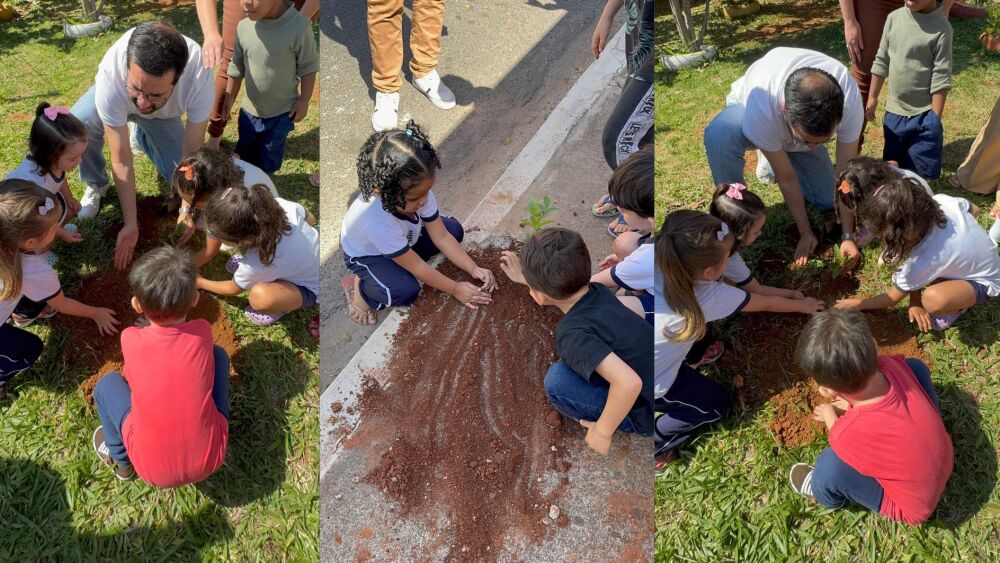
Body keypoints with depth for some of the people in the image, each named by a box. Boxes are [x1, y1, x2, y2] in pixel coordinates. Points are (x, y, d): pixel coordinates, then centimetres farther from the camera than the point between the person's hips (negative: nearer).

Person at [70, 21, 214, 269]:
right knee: (78, 124, -30)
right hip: (116, 101, -1)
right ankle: (96, 186, 0)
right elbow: (121, 160, -34)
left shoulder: (198, 77, -44)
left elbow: (192, 153, -32)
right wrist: (131, 224, -30)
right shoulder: (110, 78, -43)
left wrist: (187, 212, -27)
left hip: (165, 114, 1)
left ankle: (143, 135, 23)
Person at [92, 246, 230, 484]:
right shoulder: (202, 332, -7)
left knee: (107, 384, 16)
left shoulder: (131, 339, -9)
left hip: (155, 471, -1)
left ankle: (120, 459, 31)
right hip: (212, 461, 1)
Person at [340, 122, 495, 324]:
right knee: (407, 292, -30)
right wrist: (455, 289, -22)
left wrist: (474, 269, -20)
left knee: (454, 229, -5)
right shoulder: (377, 223, -45)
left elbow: (441, 237, -16)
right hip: (366, 255, -7)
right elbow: (417, 267, -31)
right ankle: (358, 286, -3)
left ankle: (399, 264, 4)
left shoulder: (417, 191, -30)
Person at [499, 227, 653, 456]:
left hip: (648, 415, -8)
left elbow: (629, 382, -41)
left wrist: (602, 431, -25)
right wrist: (525, 277, 32)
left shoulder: (573, 334, -28)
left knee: (558, 381, -19)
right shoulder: (597, 290, -5)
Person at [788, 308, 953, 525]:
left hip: (913, 508, -6)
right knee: (914, 365, 9)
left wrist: (830, 418, 7)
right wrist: (849, 408, 5)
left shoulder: (849, 434, -38)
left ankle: (824, 493, 14)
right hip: (944, 464, 6)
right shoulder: (892, 365, -25)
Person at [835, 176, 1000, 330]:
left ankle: (957, 305, -3)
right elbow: (974, 210, 1)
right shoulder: (942, 201, -25)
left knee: (934, 299, -36)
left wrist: (858, 304, 1)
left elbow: (894, 297, -16)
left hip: (983, 283, -7)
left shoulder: (920, 262, -37)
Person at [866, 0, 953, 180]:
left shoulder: (941, 28, -16)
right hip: (894, 110, 5)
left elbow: (941, 76, -14)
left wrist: (935, 118, -14)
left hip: (924, 114, -5)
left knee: (920, 170, 4)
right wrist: (872, 97, 12)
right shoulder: (894, 18, -1)